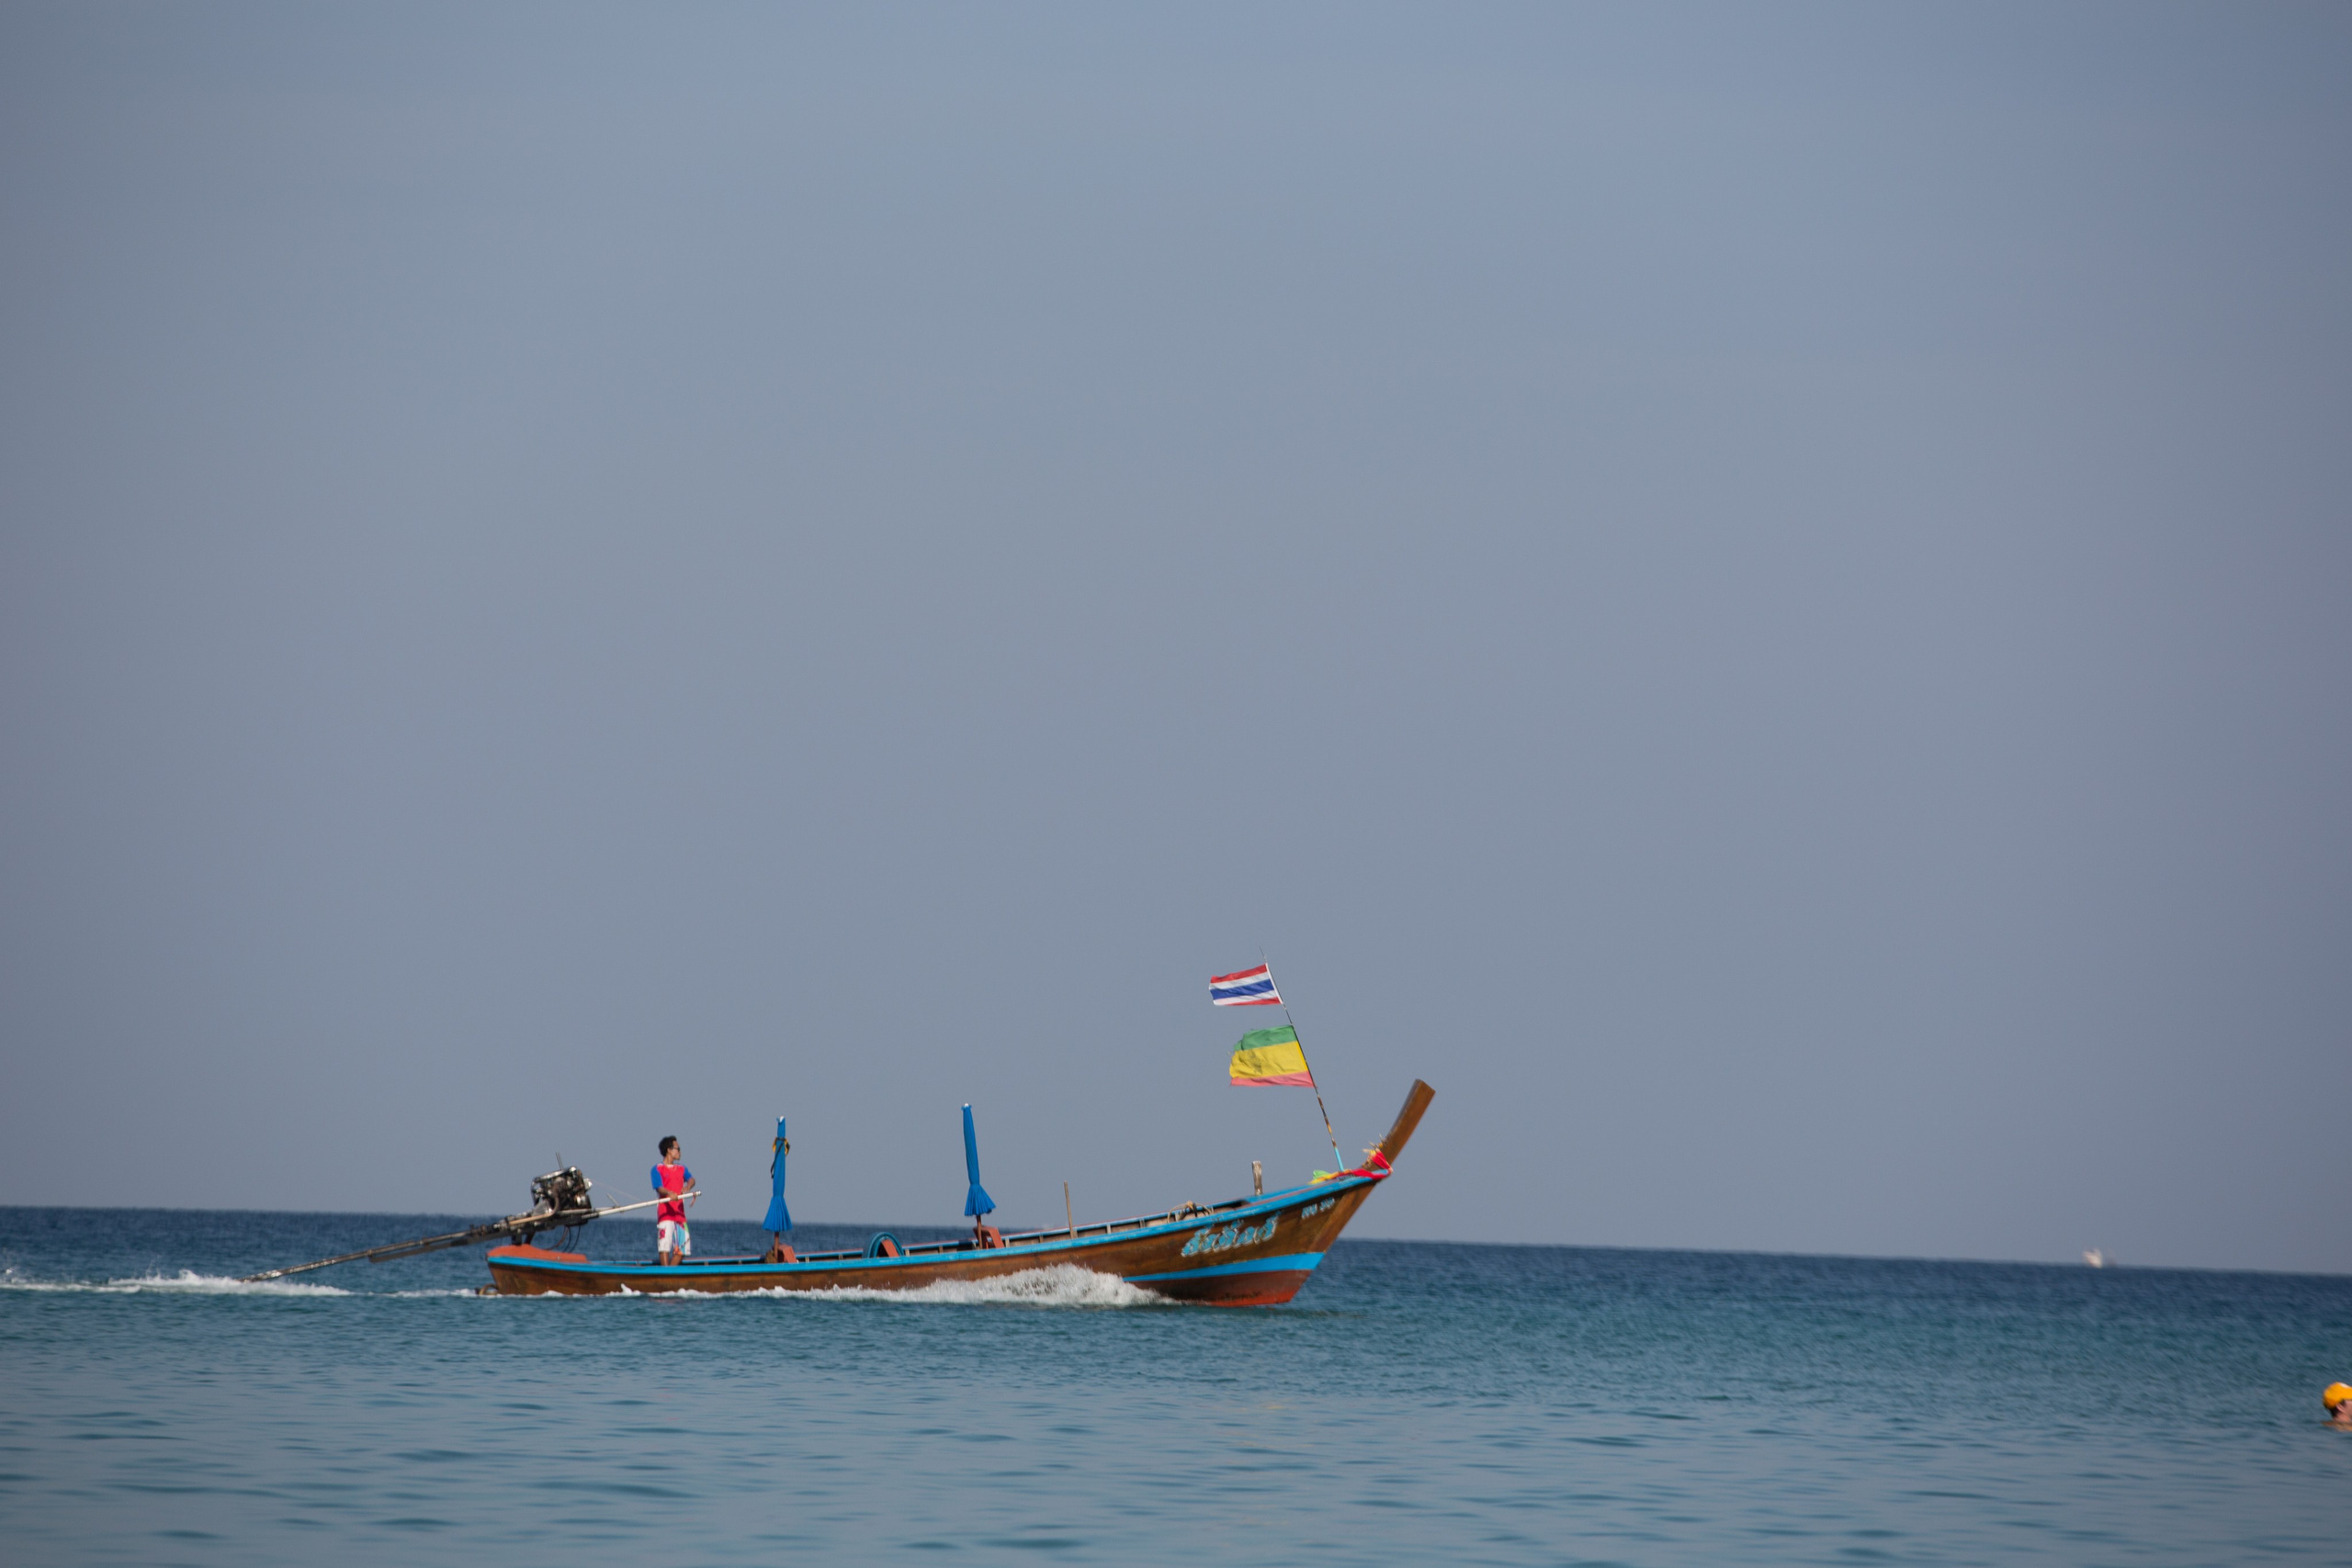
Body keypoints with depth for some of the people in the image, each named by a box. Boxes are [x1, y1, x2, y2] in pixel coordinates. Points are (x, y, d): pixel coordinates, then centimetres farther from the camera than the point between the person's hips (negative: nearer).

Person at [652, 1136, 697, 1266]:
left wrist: (687, 1187, -20)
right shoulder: (658, 1169, 1)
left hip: (680, 1214, 6)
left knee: (682, 1249, 4)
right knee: (665, 1245, -13)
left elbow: (691, 1179, 2)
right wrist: (669, 1193, -33)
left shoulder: (681, 1169, 19)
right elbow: (659, 1188, -12)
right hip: (665, 1213, -6)